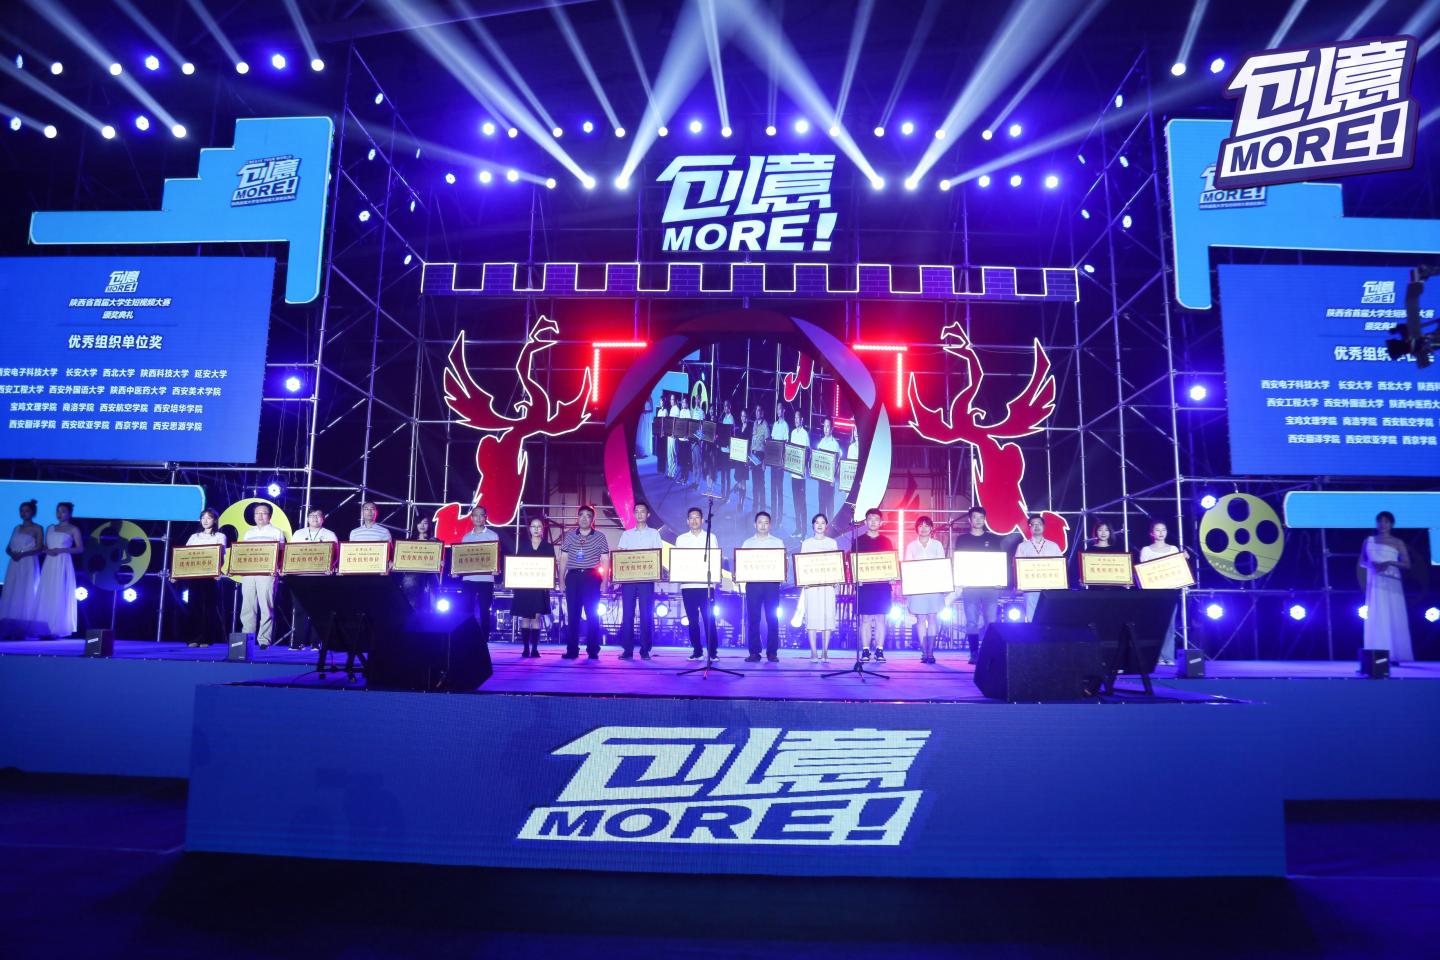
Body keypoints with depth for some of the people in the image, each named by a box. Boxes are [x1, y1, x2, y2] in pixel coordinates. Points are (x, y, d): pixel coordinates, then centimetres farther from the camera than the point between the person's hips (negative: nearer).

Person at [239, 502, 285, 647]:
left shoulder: (276, 532, 9)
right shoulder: (248, 533, 22)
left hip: (267, 573, -4)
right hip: (248, 572, 4)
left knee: (266, 607, -7)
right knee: (247, 607, 2)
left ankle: (264, 640, -6)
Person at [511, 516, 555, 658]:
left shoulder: (548, 547, 8)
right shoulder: (522, 545, 10)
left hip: (540, 585, -1)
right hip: (523, 585, 1)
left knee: (537, 617, -5)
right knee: (524, 617, 1)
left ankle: (535, 648, -2)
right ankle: (526, 648, 5)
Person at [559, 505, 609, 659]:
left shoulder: (600, 537, 5)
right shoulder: (570, 536, 10)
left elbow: (605, 560, 4)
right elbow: (563, 558, 12)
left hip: (592, 577, -2)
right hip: (573, 577, 2)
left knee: (592, 614, -2)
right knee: (572, 614, 1)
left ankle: (593, 651, 4)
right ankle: (572, 650, 6)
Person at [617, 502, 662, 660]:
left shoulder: (654, 533, 10)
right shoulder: (627, 534, 14)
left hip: (646, 578, -1)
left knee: (646, 614, -3)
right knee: (627, 613, -1)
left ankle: (645, 650, 3)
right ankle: (627, 649, 2)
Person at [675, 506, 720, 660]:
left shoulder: (711, 537, 7)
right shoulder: (681, 539, 10)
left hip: (706, 585, -2)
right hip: (687, 585, 2)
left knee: (709, 619, -5)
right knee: (693, 620, 4)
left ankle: (713, 652, -1)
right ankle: (697, 651, 11)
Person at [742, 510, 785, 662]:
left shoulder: (778, 542, 12)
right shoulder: (748, 543, 14)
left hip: (772, 583, -1)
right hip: (753, 583, 1)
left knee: (772, 618, -2)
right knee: (753, 618, -2)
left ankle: (772, 652, 3)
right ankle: (754, 652, 2)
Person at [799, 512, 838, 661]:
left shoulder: (832, 543, 11)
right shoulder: (807, 543, 10)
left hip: (828, 582, 1)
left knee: (827, 616, -5)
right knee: (812, 616, -6)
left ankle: (825, 652, 0)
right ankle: (813, 652, -2)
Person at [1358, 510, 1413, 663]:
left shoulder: (1398, 543, 6)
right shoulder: (1368, 541, 12)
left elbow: (1407, 564, 2)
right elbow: (1361, 562, 13)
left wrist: (1390, 563, -14)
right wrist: (1371, 564, -8)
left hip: (1392, 583, -1)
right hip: (1375, 583, 2)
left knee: (1394, 619, -5)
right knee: (1375, 619, -2)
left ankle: (1394, 656, -4)